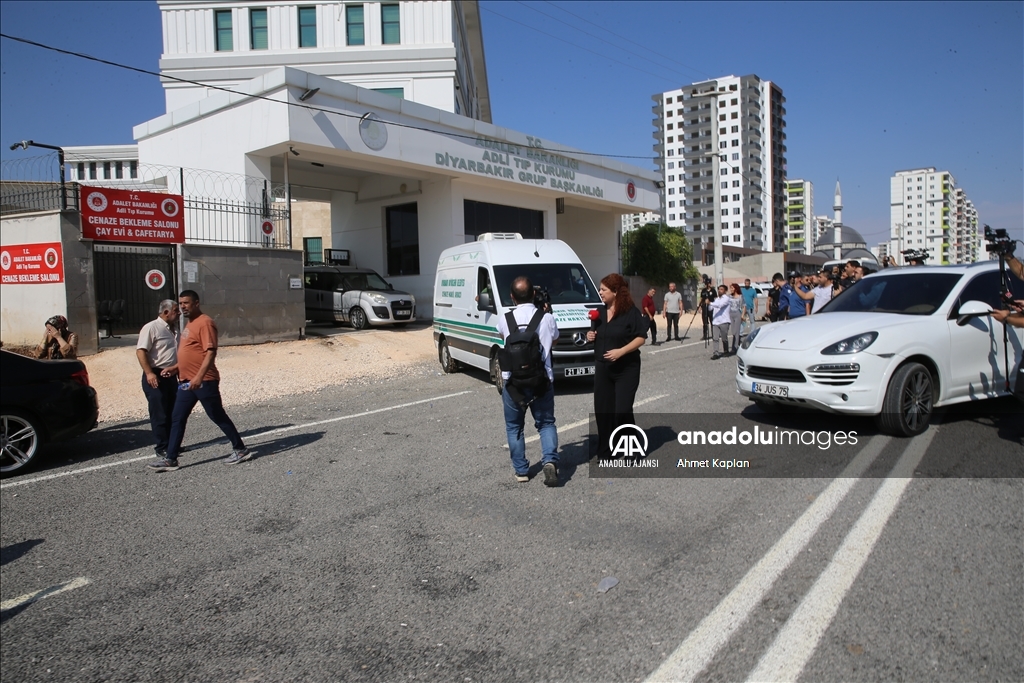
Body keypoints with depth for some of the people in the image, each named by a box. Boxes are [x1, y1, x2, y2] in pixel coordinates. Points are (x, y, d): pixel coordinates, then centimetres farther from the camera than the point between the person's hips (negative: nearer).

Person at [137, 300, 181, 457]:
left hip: (171, 376, 8)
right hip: (156, 377, -8)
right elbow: (140, 351, -17)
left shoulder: (174, 329, 15)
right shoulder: (151, 328, -10)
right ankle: (162, 448, 5)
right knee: (159, 414, -2)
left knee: (173, 413, 12)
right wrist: (149, 373, -25)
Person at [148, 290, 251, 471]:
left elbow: (210, 352, -22)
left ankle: (240, 450, 13)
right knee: (177, 419, 9)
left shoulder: (205, 322, -14)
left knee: (218, 417, 0)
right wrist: (176, 367, 17)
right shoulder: (190, 324, 16)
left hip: (204, 381, -9)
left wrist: (199, 377, -28)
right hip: (186, 381, 10)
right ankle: (170, 459, 15)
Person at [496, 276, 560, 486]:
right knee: (546, 424, 16)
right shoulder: (547, 318, -6)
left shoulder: (504, 320, -5)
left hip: (513, 382, 0)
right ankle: (550, 461, -5)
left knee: (514, 427, 17)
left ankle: (521, 471, 18)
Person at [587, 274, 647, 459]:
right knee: (602, 410, 5)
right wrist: (590, 335, -1)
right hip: (602, 368, 6)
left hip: (626, 369, -6)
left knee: (622, 411, -7)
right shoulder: (600, 311, 8)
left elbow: (641, 338, -13)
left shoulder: (631, 311, -10)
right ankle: (604, 452, 16)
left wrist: (621, 351, -23)